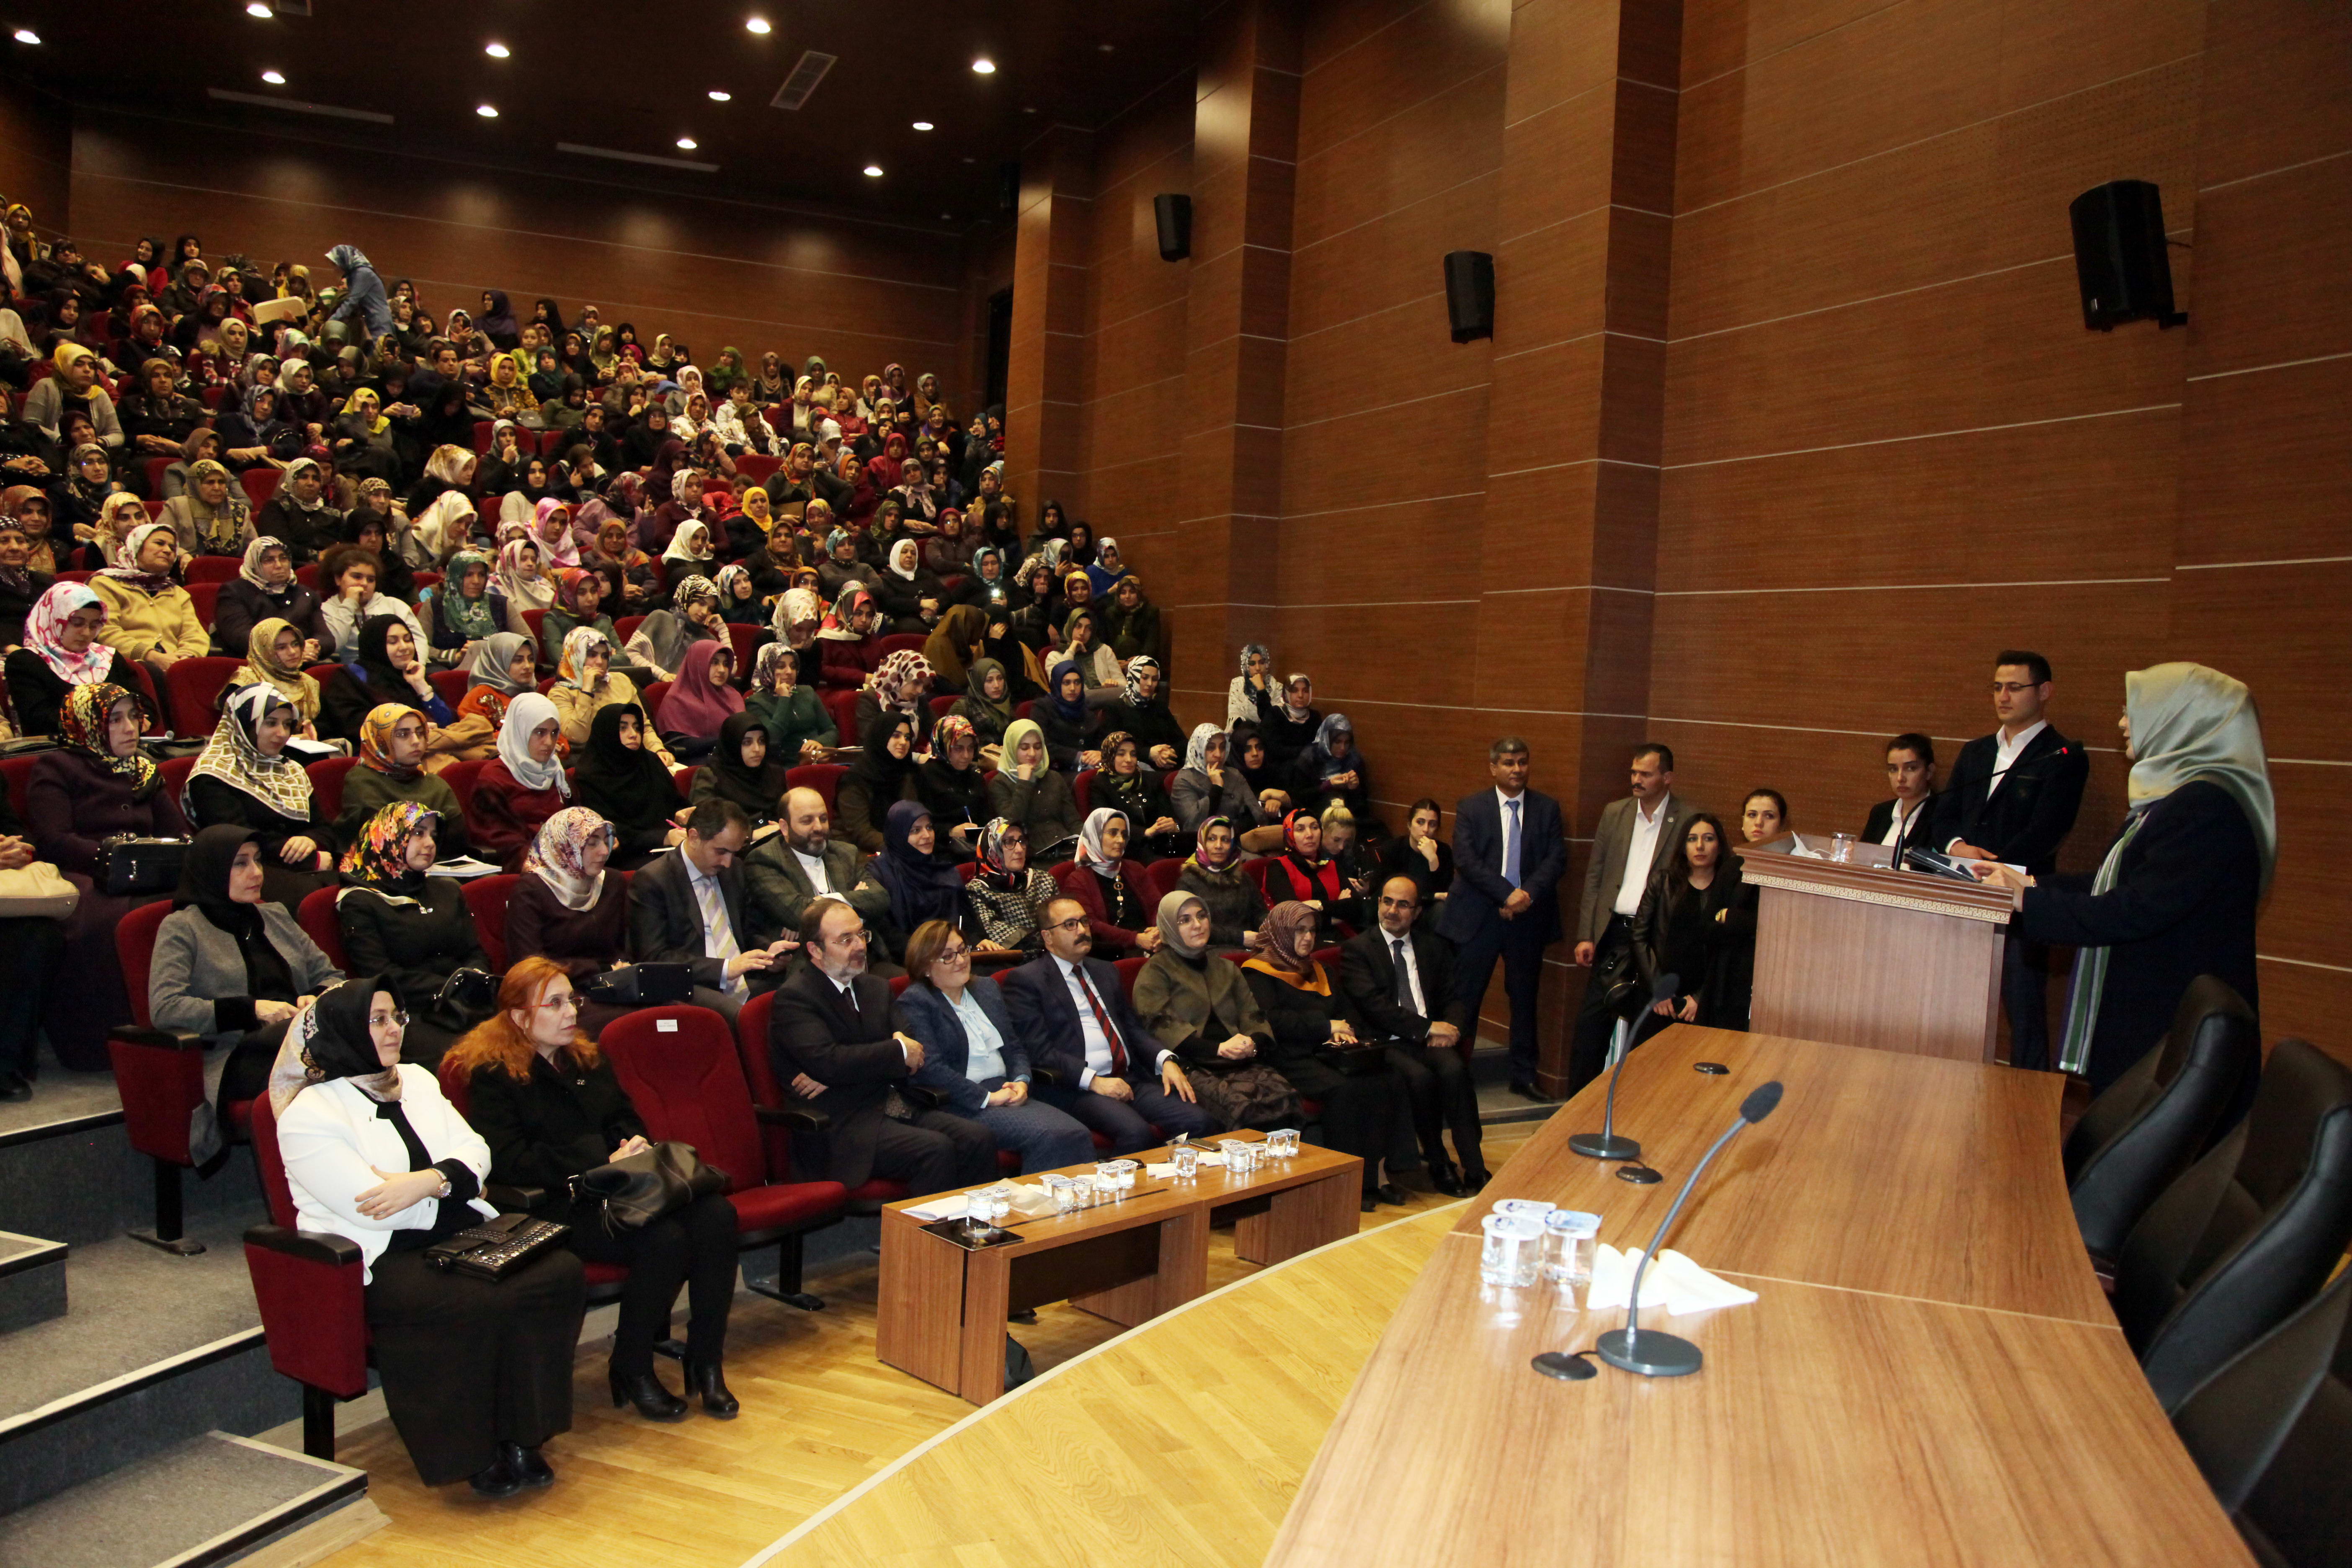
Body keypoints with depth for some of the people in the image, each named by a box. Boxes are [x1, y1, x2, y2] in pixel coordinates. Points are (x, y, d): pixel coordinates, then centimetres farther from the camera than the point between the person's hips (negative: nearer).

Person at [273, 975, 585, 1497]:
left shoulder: (416, 1081, 17)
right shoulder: (308, 1115, -5)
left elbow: (476, 1151, 7)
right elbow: (370, 1207, -15)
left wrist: (430, 1180, -13)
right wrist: (447, 1183, -4)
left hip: (462, 1232, 7)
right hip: (382, 1259, -6)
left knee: (560, 1273, -20)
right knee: (479, 1304, -33)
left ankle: (521, 1434, -12)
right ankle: (477, 1452, -12)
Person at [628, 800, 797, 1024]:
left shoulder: (736, 869, 17)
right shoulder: (651, 881, -3)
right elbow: (654, 959, -9)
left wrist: (767, 954, 3)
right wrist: (726, 968, -18)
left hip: (746, 984, 7)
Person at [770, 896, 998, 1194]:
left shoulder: (875, 987, 17)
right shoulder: (794, 998, -5)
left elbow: (917, 1050, 4)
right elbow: (827, 1061, -20)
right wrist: (898, 1052, -9)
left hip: (890, 1108, 7)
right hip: (840, 1129, -7)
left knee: (980, 1139, -15)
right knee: (936, 1149, -28)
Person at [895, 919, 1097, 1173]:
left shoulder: (989, 991, 21)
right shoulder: (915, 1002, -2)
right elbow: (929, 1068, -13)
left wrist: (1021, 1081, 0)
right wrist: (987, 1098, -16)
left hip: (1007, 1093, 7)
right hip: (964, 1105, -7)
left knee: (1078, 1135, -21)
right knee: (1047, 1137, -29)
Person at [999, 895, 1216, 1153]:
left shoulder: (1106, 972, 24)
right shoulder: (1025, 980, 2)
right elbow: (1038, 1051, -8)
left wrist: (1166, 1060, 1)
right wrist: (1093, 1081, -18)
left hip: (1130, 1078, 7)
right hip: (1074, 1088, -6)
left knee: (1200, 1122, -18)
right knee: (1136, 1132, -34)